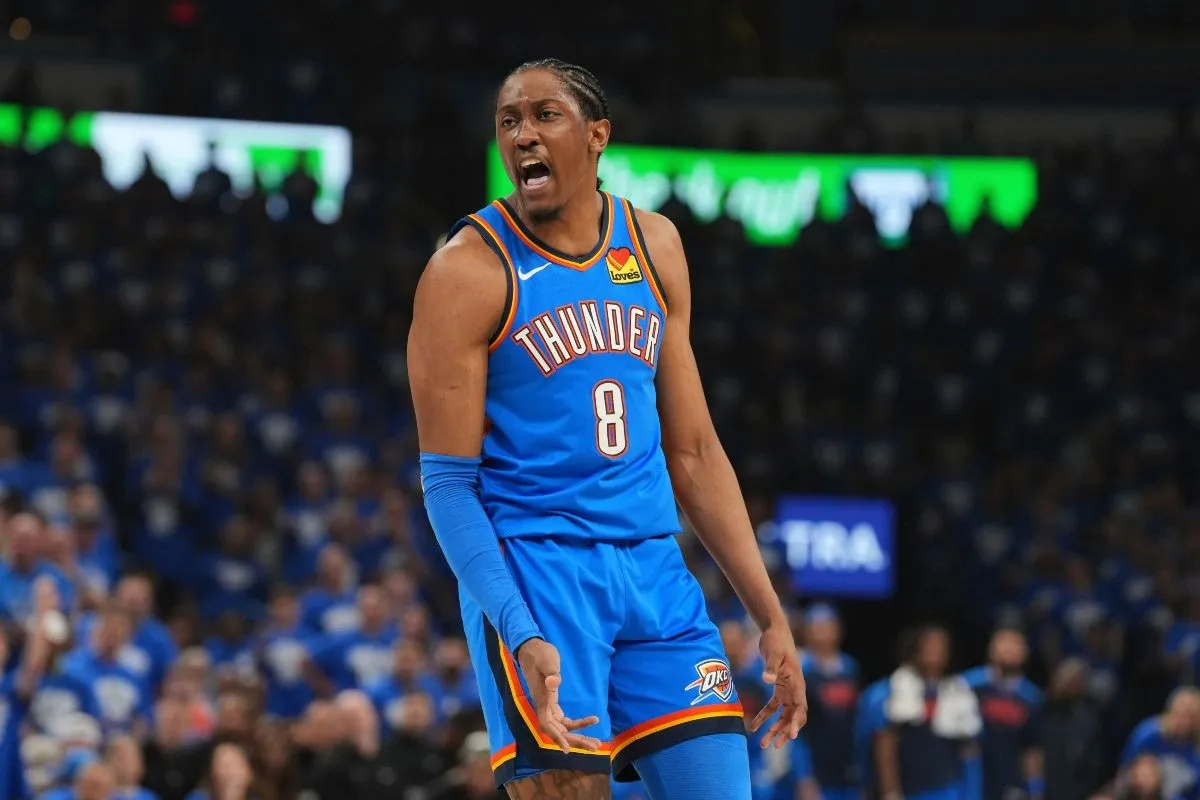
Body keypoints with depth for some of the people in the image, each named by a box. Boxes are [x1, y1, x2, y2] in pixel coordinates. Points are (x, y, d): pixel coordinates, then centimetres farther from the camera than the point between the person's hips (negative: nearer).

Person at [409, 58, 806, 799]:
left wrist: (771, 616, 11)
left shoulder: (654, 246, 10)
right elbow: (448, 481, -9)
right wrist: (520, 637, -22)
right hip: (534, 573, -5)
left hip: (654, 572, 5)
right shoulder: (469, 270, -7)